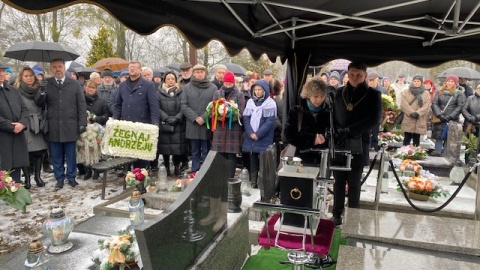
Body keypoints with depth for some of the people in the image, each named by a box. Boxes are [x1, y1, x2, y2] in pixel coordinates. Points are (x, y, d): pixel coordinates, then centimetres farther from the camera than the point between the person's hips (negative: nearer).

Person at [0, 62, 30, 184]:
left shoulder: (12, 90, 15)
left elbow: (24, 109, 11)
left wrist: (22, 123, -8)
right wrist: (11, 126, -14)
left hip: (17, 137, 6)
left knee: (16, 169, 12)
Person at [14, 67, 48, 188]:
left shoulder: (39, 90, 12)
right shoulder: (17, 91, -1)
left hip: (38, 125, 4)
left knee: (39, 151, 4)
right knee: (26, 152, -2)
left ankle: (38, 176, 15)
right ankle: (27, 178, 9)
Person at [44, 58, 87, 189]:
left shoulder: (75, 84, 4)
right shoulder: (46, 84, 4)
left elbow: (81, 105, 3)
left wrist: (82, 123, -3)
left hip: (70, 127, 0)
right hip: (53, 127, 1)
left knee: (71, 155, 8)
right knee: (56, 156, 9)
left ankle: (71, 177, 22)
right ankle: (59, 178, 22)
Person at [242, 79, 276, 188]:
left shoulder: (271, 103, -3)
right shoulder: (250, 102, 9)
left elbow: (270, 121, -10)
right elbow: (246, 118, 4)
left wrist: (258, 134, -16)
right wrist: (250, 133, -10)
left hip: (264, 138, -4)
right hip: (251, 137, 4)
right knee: (253, 158, 9)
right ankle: (253, 181, 18)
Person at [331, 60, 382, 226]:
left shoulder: (373, 95, -1)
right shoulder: (340, 93, 8)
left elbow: (374, 120, -12)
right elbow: (333, 116, 10)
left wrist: (349, 131, -19)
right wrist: (337, 133, -9)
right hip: (339, 145, 3)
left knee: (354, 183, 5)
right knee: (339, 181, 8)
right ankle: (337, 213, 21)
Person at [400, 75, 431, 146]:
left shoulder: (426, 93, 10)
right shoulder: (406, 92, 9)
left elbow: (426, 106, -2)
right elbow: (404, 105, -4)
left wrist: (417, 113, -17)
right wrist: (411, 113, -17)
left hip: (420, 121, 1)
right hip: (408, 120, -1)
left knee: (416, 139, 6)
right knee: (407, 138, 1)